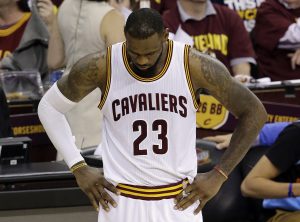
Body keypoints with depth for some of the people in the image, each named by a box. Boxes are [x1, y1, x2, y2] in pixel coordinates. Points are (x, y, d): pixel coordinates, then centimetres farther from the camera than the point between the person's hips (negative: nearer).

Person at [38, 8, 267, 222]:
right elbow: (49, 107, 5)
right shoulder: (100, 67, -11)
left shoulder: (195, 66, -13)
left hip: (179, 203, 0)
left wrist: (219, 175, -5)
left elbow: (255, 112, -3)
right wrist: (79, 168, 0)